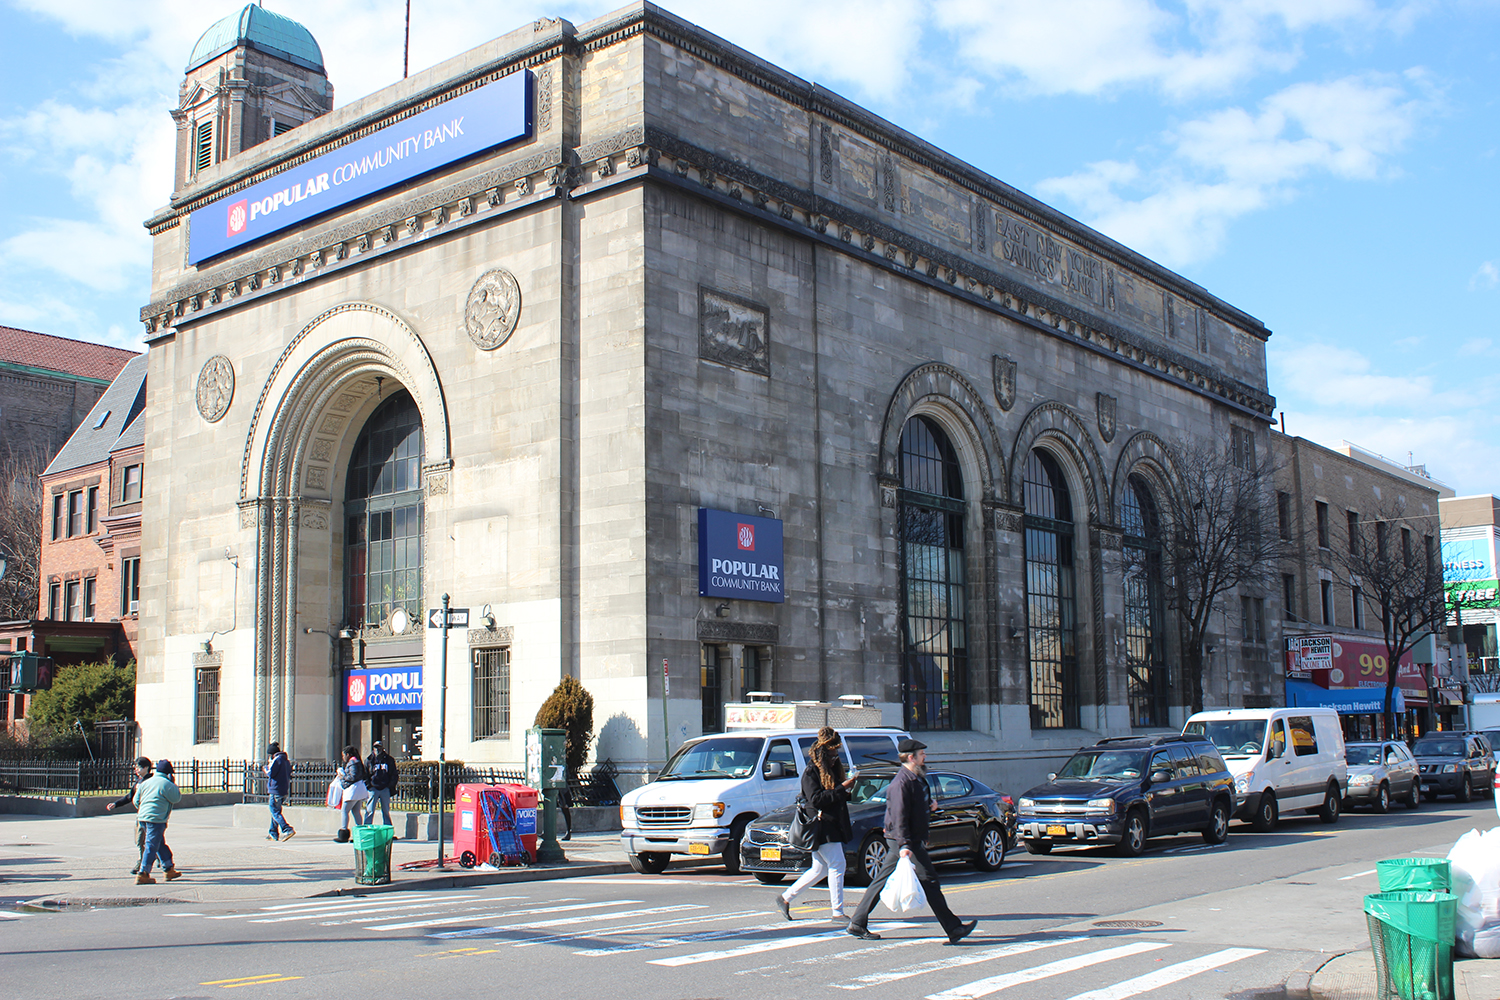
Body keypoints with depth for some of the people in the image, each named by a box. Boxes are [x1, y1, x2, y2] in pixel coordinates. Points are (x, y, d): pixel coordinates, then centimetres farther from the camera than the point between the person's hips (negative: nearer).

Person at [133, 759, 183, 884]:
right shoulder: (166, 784, -10)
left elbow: (136, 800, 16)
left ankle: (169, 870, 28)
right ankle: (143, 875, -7)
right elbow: (176, 798, -3)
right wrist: (174, 785, 6)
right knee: (152, 846, -6)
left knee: (161, 844, 18)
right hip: (156, 819, -9)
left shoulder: (146, 782, 13)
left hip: (143, 817, 9)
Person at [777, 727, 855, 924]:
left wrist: (847, 792, 5)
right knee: (837, 865, -11)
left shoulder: (833, 771, 17)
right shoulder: (811, 773, -10)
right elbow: (817, 799, -21)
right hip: (820, 828, -9)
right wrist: (842, 788, -21)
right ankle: (837, 912, -6)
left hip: (833, 827, 9)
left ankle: (785, 898, 21)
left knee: (819, 870, 12)